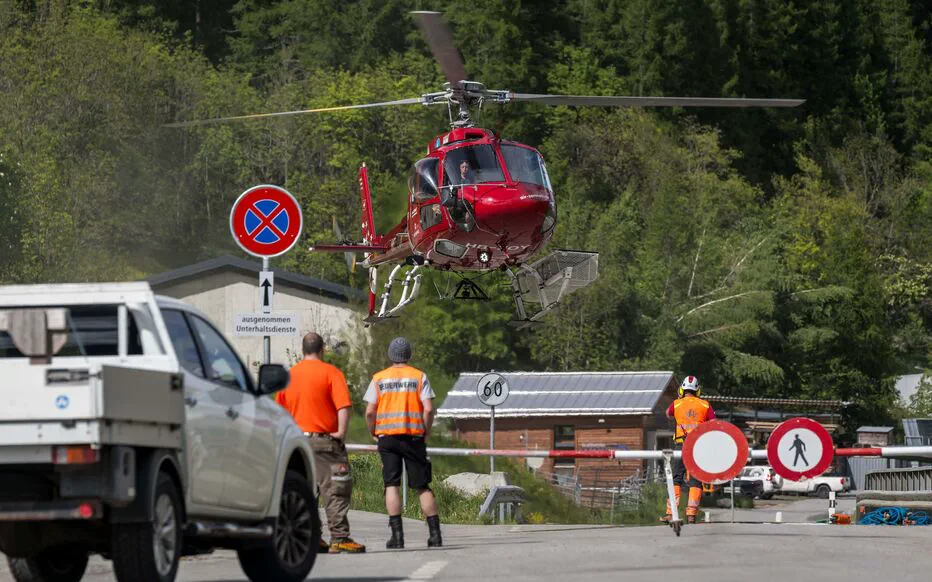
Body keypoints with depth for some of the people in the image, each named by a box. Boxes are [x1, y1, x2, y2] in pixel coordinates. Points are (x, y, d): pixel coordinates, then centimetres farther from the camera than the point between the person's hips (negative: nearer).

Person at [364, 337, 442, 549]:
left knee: (391, 484, -1)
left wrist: (374, 433, 14)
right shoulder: (419, 376, 4)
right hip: (414, 435, 0)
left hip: (387, 436, 0)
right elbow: (428, 409, -5)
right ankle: (435, 533, 3)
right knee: (422, 486, 5)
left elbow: (369, 412, -1)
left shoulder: (379, 378, 6)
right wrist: (425, 434, 6)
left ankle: (396, 534, -9)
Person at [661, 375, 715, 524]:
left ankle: (671, 513, -1)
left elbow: (668, 414, 27)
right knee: (695, 481, 3)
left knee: (676, 479, 6)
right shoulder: (705, 405, 4)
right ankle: (691, 514, -4)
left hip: (681, 445, 0)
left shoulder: (676, 404, 4)